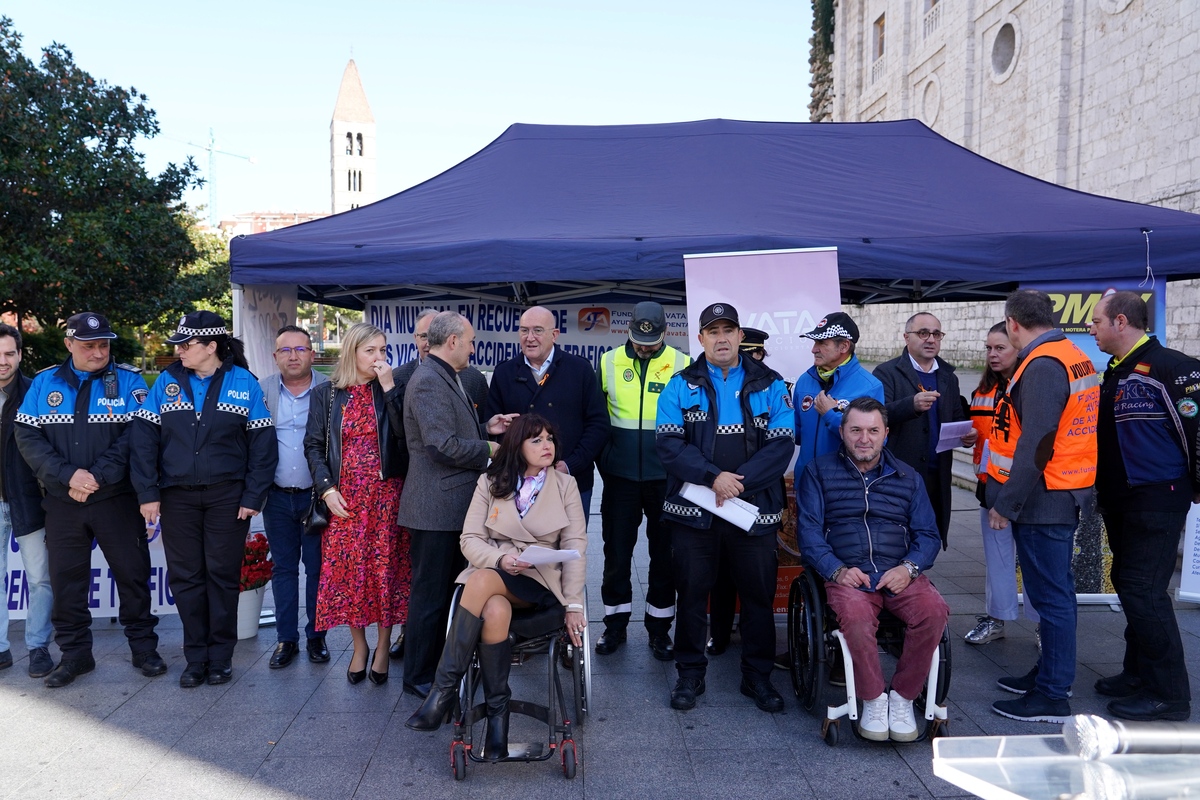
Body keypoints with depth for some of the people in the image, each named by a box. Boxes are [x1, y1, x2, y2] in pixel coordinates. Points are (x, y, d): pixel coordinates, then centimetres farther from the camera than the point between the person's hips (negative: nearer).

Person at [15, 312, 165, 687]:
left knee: (132, 572, 5)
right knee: (66, 579, 9)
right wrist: (68, 476, -15)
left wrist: (98, 476, -18)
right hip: (62, 503, 2)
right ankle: (74, 653, 25)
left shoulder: (128, 381, -3)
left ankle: (143, 647, 20)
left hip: (117, 500, -2)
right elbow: (28, 437, -2)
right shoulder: (43, 384, 5)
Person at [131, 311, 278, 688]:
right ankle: (195, 658, 21)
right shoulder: (167, 381, 2)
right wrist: (148, 493, -7)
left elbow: (262, 444, -5)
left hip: (227, 495, -2)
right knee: (185, 576, 8)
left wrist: (253, 497, -9)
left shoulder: (243, 382, -4)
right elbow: (144, 438, -1)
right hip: (177, 496, 2)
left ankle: (221, 657, 20)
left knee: (223, 575, 6)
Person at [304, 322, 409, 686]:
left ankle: (382, 647, 17)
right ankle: (359, 646, 19)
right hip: (344, 497, 1)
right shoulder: (326, 395, 5)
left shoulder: (391, 392, 2)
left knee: (385, 567, 2)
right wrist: (327, 489, -6)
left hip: (385, 494, -1)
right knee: (346, 569, 3)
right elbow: (314, 445, 5)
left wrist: (389, 387, -15)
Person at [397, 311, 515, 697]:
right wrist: (488, 449, -11)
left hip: (455, 505, 11)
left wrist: (485, 428, 8)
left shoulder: (447, 378, 15)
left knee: (447, 589, 20)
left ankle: (441, 663, 34)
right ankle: (419, 676, 17)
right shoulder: (428, 381, -18)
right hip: (436, 508, -11)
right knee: (430, 593, 3)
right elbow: (444, 446, -25)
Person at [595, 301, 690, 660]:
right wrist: (604, 459, 3)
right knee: (617, 550, 10)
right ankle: (615, 623, 26)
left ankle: (659, 626, 25)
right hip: (620, 477, 1)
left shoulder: (682, 365, -4)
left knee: (664, 553, 10)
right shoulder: (609, 363, 0)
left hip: (666, 478, -1)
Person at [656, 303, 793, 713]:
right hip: (694, 509, 0)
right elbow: (669, 443, -7)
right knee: (691, 594, 9)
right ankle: (689, 674, 25)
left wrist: (740, 481, -16)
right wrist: (714, 476, -19)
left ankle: (758, 676, 27)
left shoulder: (769, 385, 5)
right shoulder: (681, 386, 4)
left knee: (759, 595, 10)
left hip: (755, 509, 1)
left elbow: (781, 445, -4)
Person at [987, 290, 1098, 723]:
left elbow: (1035, 447, -24)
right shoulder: (1076, 358, 12)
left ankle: (1052, 697, 7)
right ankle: (1051, 673, 32)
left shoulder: (1042, 366, -19)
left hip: (1043, 498, -10)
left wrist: (1006, 504, -19)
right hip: (1068, 493, 10)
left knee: (1051, 594, -2)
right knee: (1057, 590, 18)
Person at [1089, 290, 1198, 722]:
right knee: (1128, 584, 15)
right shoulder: (1114, 373, 12)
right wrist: (1102, 490, 16)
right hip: (1121, 500, 9)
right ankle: (1139, 673, 29)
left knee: (1144, 591, -8)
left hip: (1157, 499, -9)